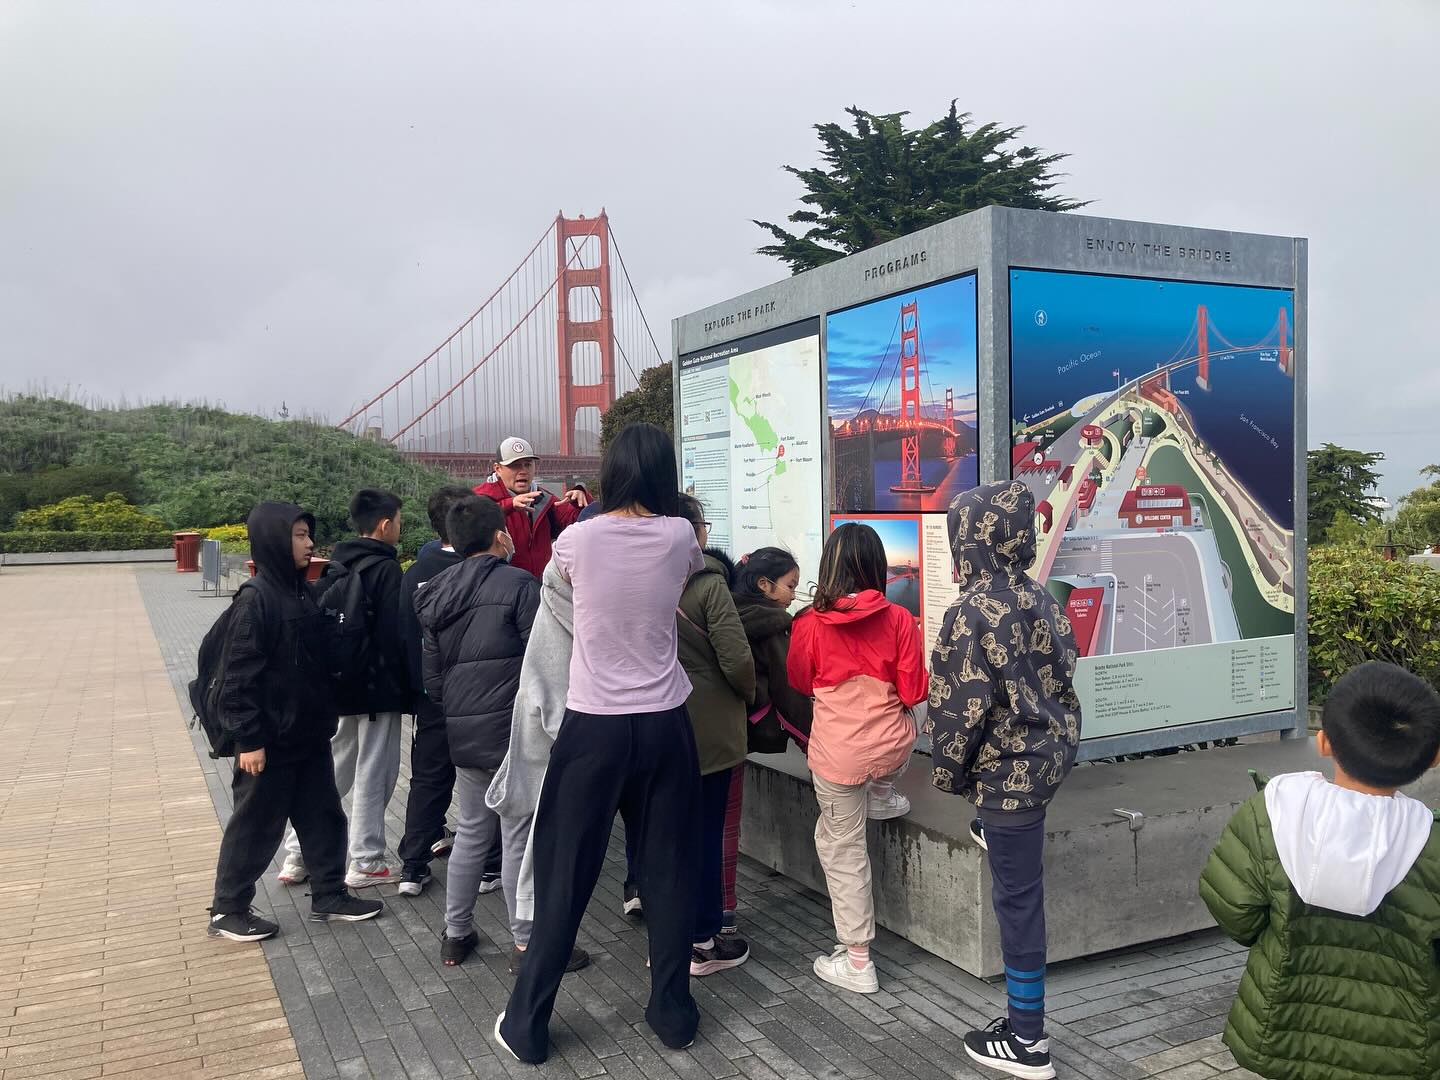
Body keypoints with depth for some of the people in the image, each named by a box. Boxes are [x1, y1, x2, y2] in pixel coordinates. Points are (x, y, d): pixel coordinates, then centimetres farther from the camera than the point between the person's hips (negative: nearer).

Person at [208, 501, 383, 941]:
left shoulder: (302, 593, 7)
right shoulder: (255, 599, -18)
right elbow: (240, 675, -19)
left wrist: (325, 718, 16)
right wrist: (249, 738, -20)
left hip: (309, 735, 8)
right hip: (270, 740, -8)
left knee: (323, 815, 15)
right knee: (255, 824, 6)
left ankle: (329, 894, 28)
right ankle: (227, 910, 21)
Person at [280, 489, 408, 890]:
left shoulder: (335, 566, 8)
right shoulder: (387, 570, -14)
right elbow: (395, 634, -17)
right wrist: (405, 685, -8)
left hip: (339, 684, 7)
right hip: (378, 687, -7)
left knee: (331, 769, 17)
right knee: (374, 774, 3)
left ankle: (297, 856, 19)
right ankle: (365, 863, 10)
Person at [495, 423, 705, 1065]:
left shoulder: (577, 540, -7)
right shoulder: (679, 536, -4)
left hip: (594, 726, -1)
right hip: (665, 725, 1)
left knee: (566, 875, 8)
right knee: (669, 870, 13)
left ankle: (527, 1024, 20)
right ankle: (673, 1011, 25)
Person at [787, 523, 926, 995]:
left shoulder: (809, 624, -10)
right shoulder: (899, 619, -9)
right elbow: (914, 693, -5)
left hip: (838, 754, -1)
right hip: (893, 745, 2)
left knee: (843, 848, 12)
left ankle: (857, 961, 18)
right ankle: (882, 796, 47)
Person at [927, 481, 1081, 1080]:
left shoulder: (972, 611, -21)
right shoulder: (1040, 597, 2)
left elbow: (964, 706, -21)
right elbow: (1062, 672, 11)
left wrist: (946, 770, -6)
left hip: (1008, 767, -7)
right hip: (1051, 752, 8)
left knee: (1018, 896, 2)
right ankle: (995, 831, 69)